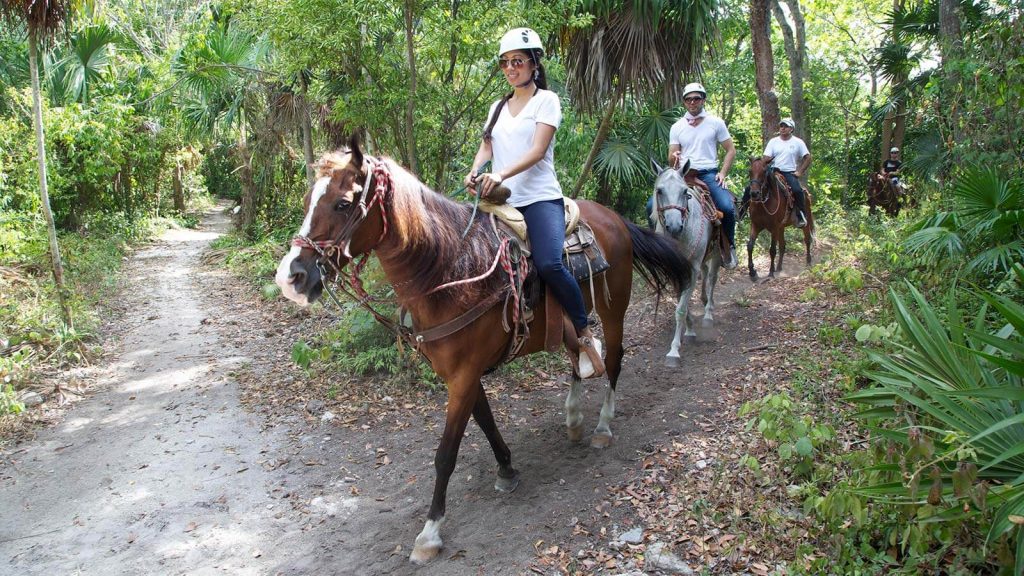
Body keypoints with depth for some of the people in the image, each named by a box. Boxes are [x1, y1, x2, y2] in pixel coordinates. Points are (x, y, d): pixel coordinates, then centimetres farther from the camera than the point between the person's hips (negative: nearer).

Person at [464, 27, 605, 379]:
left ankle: (586, 337, -13)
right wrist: (475, 172, -10)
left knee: (549, 264, -28)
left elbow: (537, 151, -10)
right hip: (501, 201, 6)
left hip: (540, 197, -6)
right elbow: (486, 146, 13)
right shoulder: (498, 107, 21)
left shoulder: (546, 100, 4)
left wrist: (502, 174, -25)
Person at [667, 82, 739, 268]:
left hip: (709, 174, -2)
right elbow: (671, 159, 8)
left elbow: (731, 150, 9)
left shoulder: (716, 123, 6)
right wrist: (674, 158, -16)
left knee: (727, 208, -28)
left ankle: (729, 246, -3)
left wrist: (722, 173, -4)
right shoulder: (676, 127, 10)